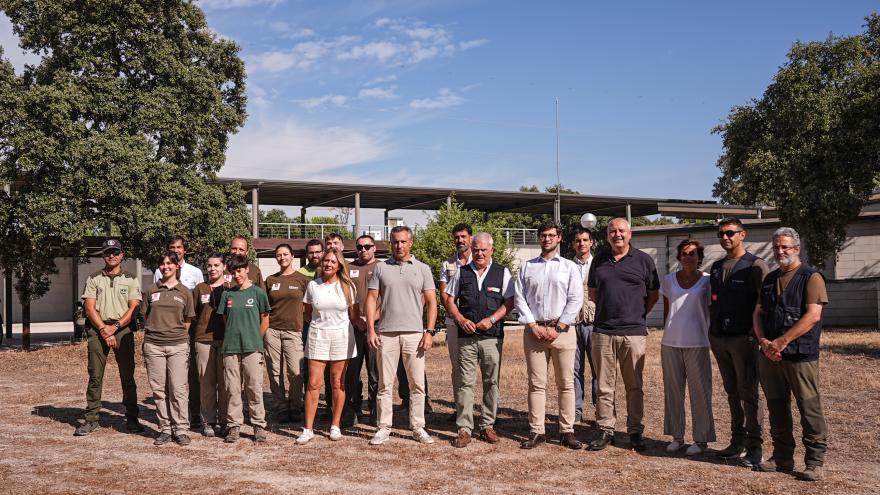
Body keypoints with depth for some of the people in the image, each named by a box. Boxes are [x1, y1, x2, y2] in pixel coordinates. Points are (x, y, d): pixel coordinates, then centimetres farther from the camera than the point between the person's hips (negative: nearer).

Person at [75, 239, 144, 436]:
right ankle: (91, 419, 9)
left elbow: (133, 308, -1)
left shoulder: (130, 279, 7)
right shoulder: (94, 278, 10)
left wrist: (115, 327, -13)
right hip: (98, 329, 1)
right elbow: (90, 308, 2)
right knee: (95, 376, 2)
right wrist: (103, 329, -11)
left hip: (123, 329, -1)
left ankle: (132, 419, 6)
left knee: (127, 375, 0)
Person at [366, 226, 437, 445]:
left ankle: (418, 428, 13)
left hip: (414, 333, 0)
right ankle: (384, 428, 12)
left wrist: (429, 332, -4)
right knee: (385, 384, 4)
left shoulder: (422, 269, 7)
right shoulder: (381, 268, 8)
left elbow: (431, 302, 6)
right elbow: (372, 299, 5)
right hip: (386, 333, 0)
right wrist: (371, 330, -5)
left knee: (417, 384, 3)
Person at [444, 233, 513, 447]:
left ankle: (487, 425, 17)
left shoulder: (502, 273, 6)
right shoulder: (461, 272, 10)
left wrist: (491, 319, -10)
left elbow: (509, 303, 3)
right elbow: (450, 301, 12)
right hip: (466, 335, 0)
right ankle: (464, 428, 3)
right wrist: (461, 319, -4)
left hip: (492, 335, 0)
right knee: (465, 382, -2)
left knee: (491, 381, 5)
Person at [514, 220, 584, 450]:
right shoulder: (527, 267, 12)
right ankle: (536, 432, 6)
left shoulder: (569, 267, 8)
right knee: (536, 384, 2)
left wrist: (557, 328, -8)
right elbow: (520, 299, 6)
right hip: (534, 330, 1)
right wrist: (534, 326, -6)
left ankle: (567, 431, 7)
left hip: (562, 330, -1)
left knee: (566, 383, 1)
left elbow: (576, 300, 0)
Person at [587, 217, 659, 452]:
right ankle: (605, 430, 15)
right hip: (603, 332, 2)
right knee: (604, 386, 6)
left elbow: (653, 294, 10)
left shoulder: (643, 260, 3)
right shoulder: (599, 260, 11)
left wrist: (638, 315, 5)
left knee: (634, 386, 5)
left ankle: (635, 432, 15)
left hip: (634, 333, -2)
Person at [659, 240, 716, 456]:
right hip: (670, 343, 3)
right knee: (673, 391, 7)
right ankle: (676, 436, 18)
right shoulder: (668, 280, 8)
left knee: (700, 391, 0)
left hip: (697, 343, -3)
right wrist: (667, 335, 12)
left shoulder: (707, 280, 1)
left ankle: (701, 439, 10)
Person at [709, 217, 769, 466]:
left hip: (743, 338, -6)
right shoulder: (716, 267, 15)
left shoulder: (755, 266, -5)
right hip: (719, 339, 6)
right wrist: (712, 328, 14)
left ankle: (754, 447, 5)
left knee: (748, 393, -2)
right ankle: (737, 442, 20)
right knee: (732, 392, 12)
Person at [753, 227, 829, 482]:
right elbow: (758, 312, 14)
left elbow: (812, 315, -13)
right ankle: (782, 458, 22)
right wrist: (763, 341, -4)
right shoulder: (769, 279, 16)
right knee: (777, 409, 12)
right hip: (769, 356, 6)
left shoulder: (811, 277, -3)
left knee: (810, 410, -3)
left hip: (800, 356, -6)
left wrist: (782, 342, -16)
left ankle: (814, 462, 6)